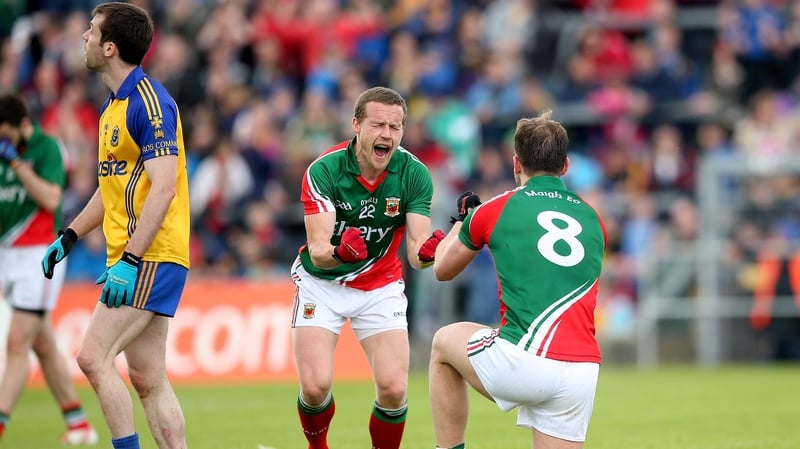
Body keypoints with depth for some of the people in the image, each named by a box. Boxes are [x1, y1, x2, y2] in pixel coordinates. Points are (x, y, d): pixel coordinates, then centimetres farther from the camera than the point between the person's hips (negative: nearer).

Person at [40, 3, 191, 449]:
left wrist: (130, 260, -25)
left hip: (151, 260, -10)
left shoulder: (150, 102, -14)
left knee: (94, 356, -15)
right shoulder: (114, 105, 16)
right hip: (132, 258, 10)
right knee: (148, 379, 6)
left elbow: (163, 187, -21)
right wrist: (69, 237, 21)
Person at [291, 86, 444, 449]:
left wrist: (427, 251, -45)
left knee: (393, 388, -15)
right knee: (315, 385, -15)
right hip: (321, 283, -1)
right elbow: (317, 251, -29)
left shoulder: (414, 175, -18)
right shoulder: (323, 170, -23)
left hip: (380, 286, 1)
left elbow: (416, 253, -21)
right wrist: (339, 252, -51)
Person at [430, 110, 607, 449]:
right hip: (582, 370, 3)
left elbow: (442, 269, 25)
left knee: (444, 342, 26)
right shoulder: (593, 221, 17)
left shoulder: (495, 211, 6)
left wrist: (462, 218, 43)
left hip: (522, 363, -3)